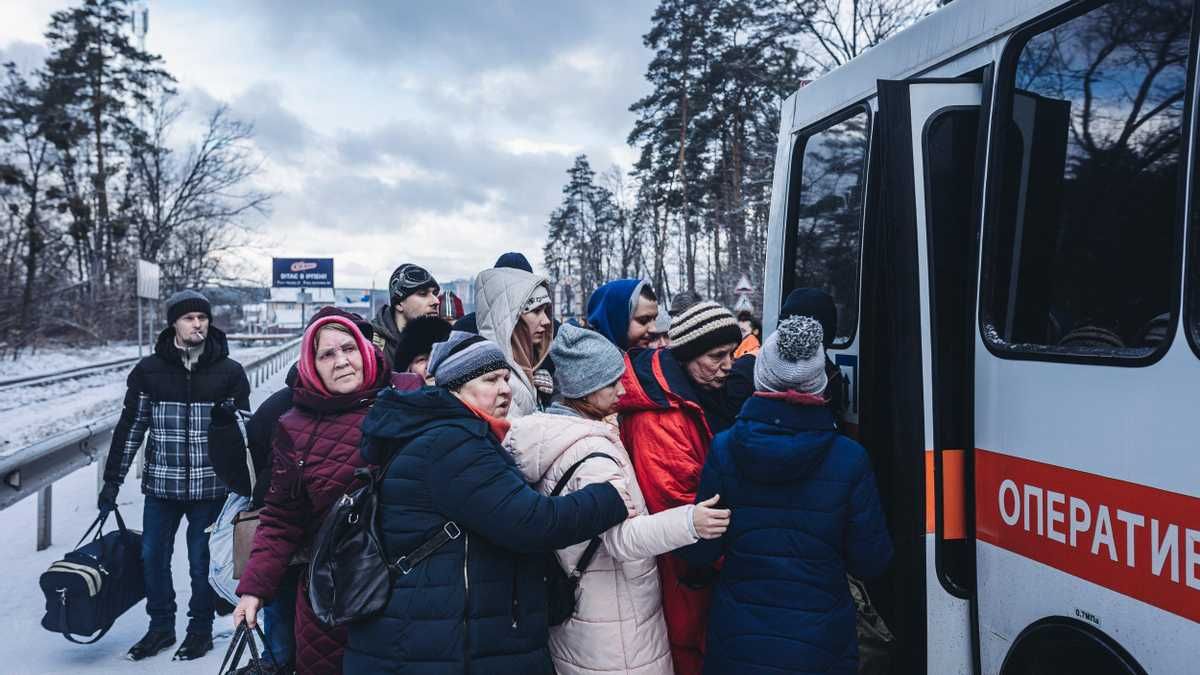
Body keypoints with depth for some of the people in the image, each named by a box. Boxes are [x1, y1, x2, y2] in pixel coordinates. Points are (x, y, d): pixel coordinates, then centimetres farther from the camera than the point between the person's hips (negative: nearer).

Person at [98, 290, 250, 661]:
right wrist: (112, 480, 5)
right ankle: (161, 625, 30)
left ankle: (201, 628, 25)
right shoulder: (148, 370, 1)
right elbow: (130, 427, 5)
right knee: (152, 556, 10)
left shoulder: (230, 372, -3)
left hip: (210, 487, -2)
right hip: (161, 484, 2)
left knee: (201, 560, 7)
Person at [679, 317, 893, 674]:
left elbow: (700, 551, -7)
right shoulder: (850, 458, -14)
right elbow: (871, 561, -7)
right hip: (820, 644, 0)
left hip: (737, 639, 0)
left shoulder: (723, 448, -13)